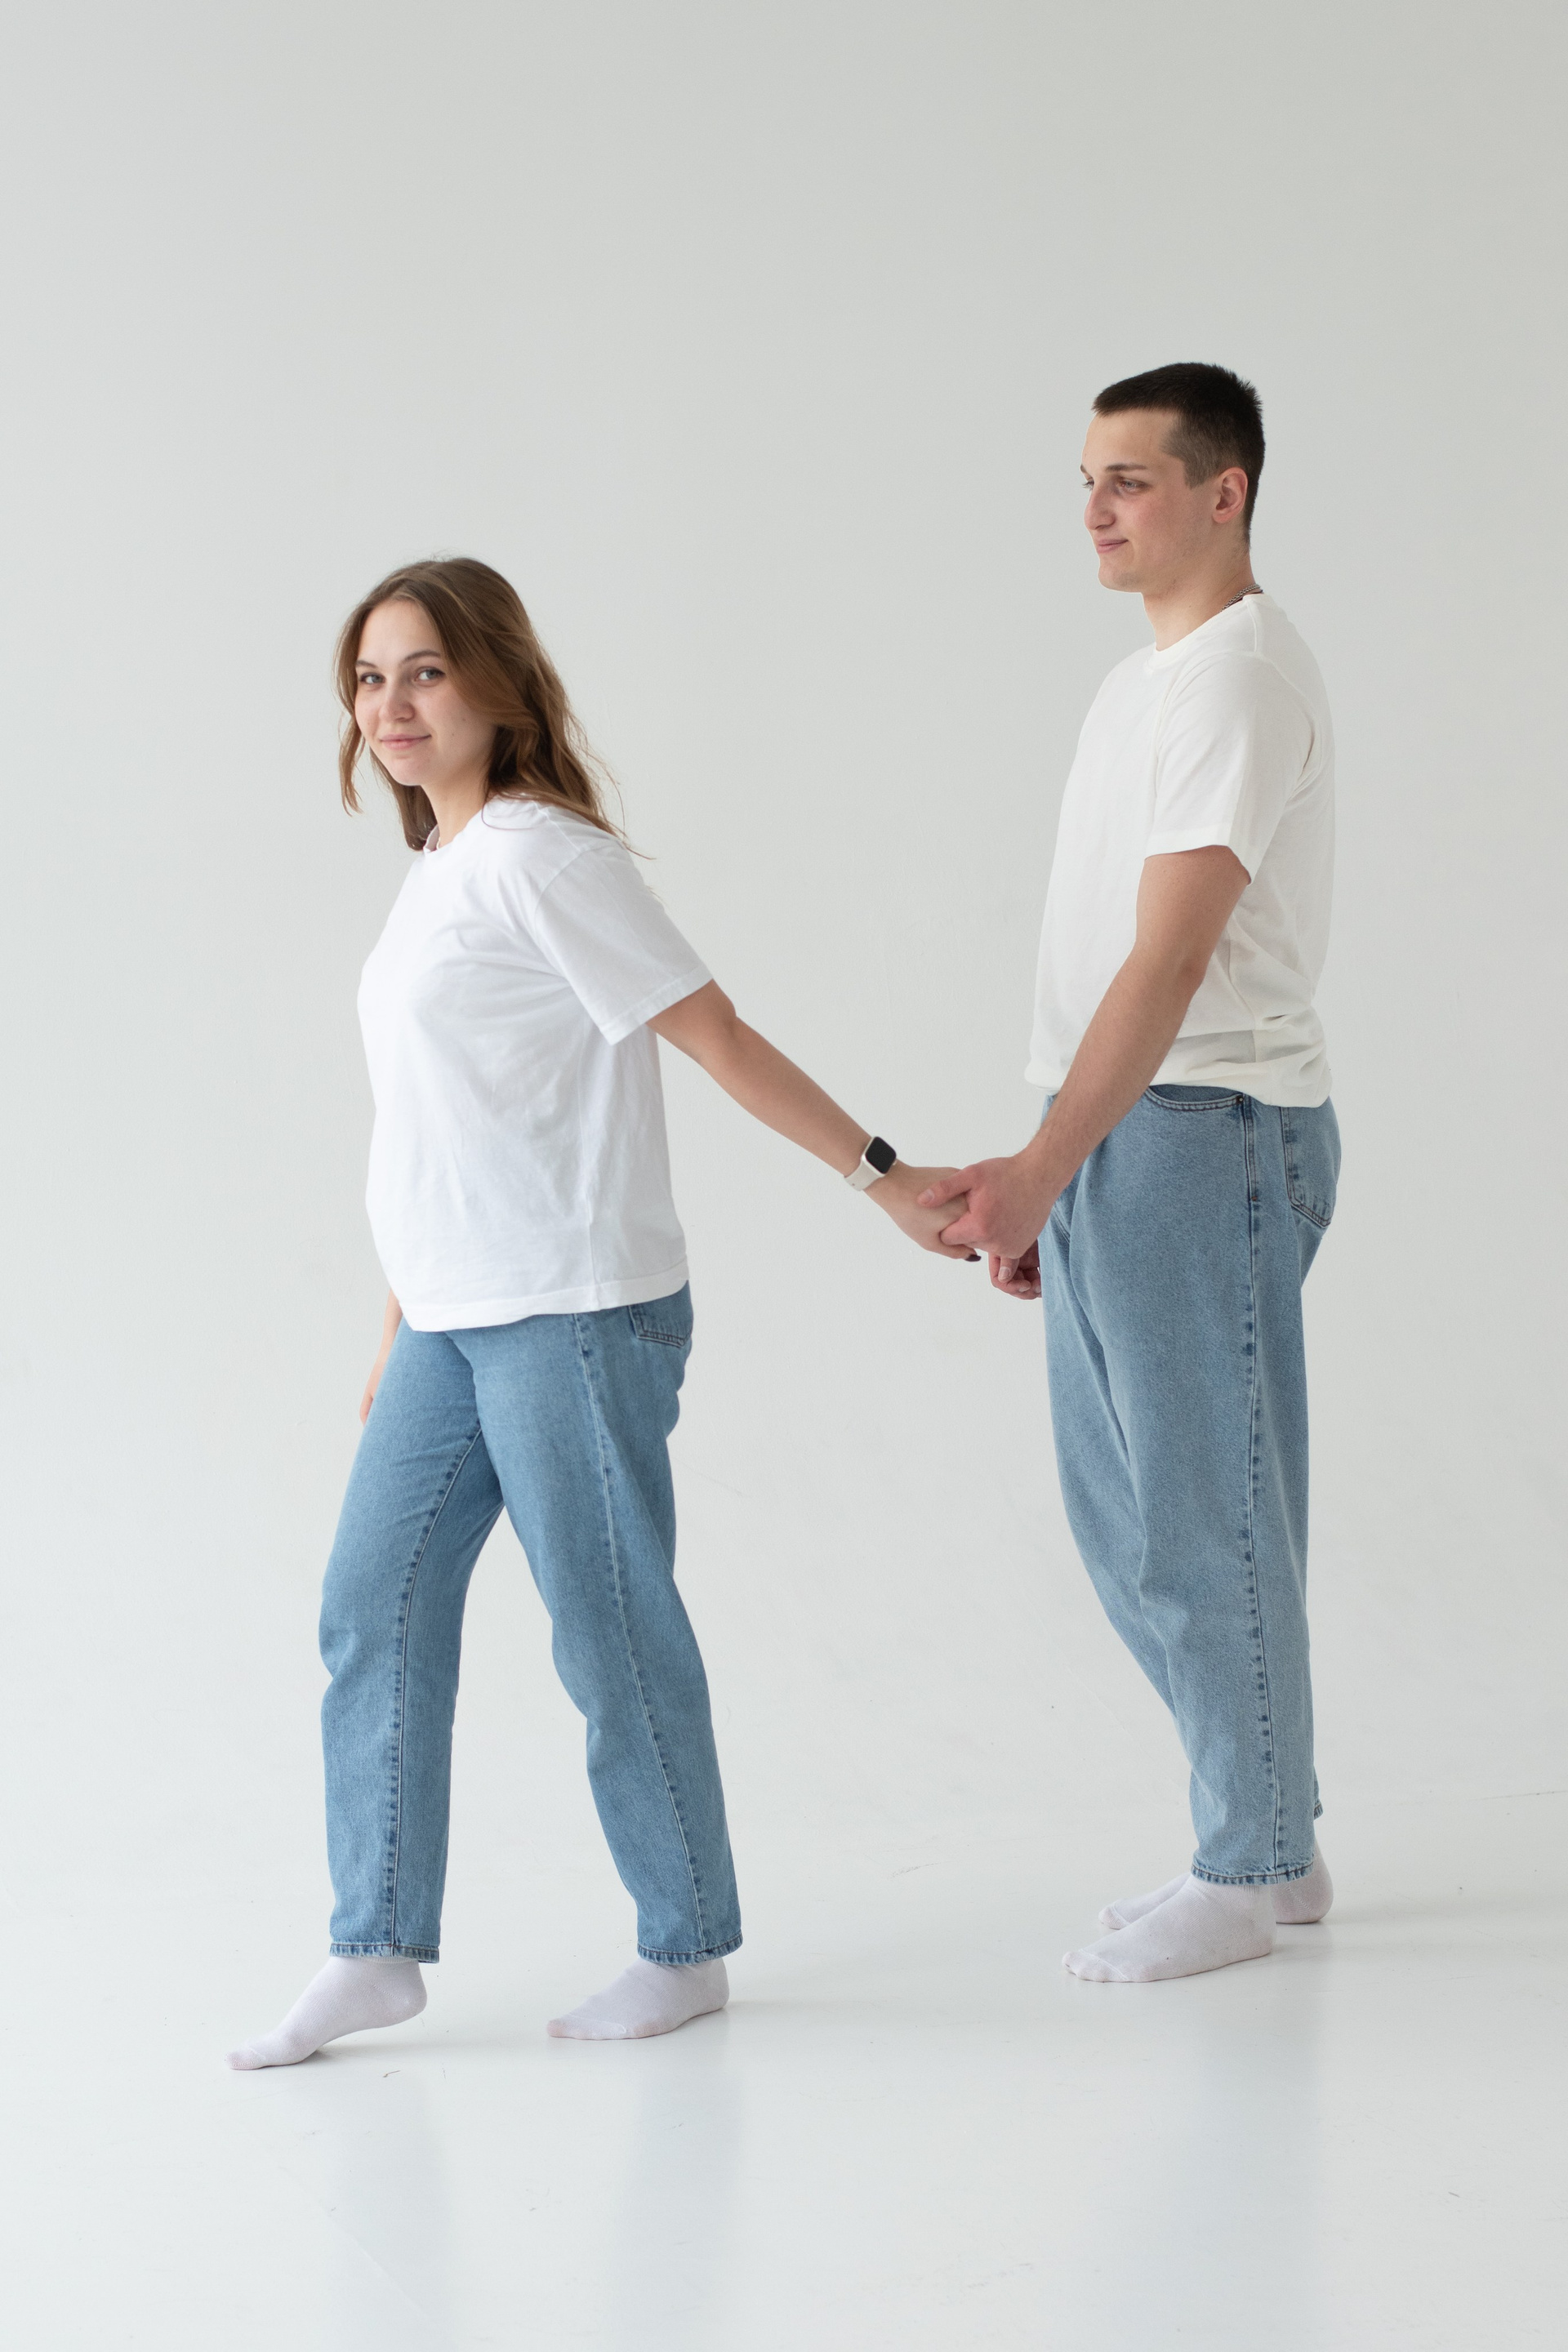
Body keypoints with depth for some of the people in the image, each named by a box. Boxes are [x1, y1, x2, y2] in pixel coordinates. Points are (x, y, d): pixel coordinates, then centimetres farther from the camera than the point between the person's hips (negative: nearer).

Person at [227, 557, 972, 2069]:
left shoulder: (539, 854, -11)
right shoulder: (437, 873, 16)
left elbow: (716, 1036, -13)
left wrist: (879, 1175, -15)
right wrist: (403, 1329, 20)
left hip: (574, 1317, -9)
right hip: (450, 1324, 9)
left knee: (609, 1628, -1)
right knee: (374, 1612, 6)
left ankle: (686, 1950, 12)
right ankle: (377, 1949, 14)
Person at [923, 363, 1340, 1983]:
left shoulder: (1241, 679, -13)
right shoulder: (1144, 680, 18)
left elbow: (1172, 958, -22)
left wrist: (1040, 1167, -28)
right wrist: (1049, 1179, 19)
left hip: (1203, 1132, -10)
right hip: (1111, 1139, 10)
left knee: (1203, 1511, -3)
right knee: (1121, 1510, 14)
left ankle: (1250, 1866, 8)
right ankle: (1267, 1836, 24)